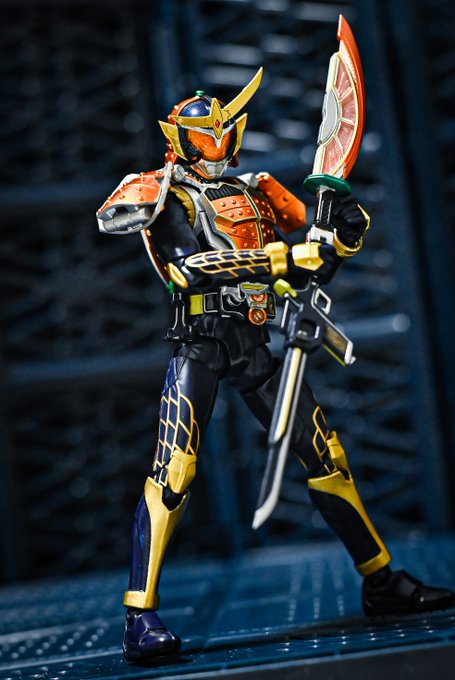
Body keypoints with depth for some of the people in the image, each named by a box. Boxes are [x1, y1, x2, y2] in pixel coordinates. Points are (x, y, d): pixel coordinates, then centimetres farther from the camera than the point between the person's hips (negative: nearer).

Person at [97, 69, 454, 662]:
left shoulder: (256, 192, 19)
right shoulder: (166, 193, 2)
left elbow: (307, 274, 20)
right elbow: (192, 267, -17)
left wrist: (346, 237, 1)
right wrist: (274, 257, -23)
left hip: (253, 345, 6)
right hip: (199, 341, -5)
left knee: (325, 456, 6)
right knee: (173, 472, -17)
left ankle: (381, 584, 19)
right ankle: (141, 617, -13)